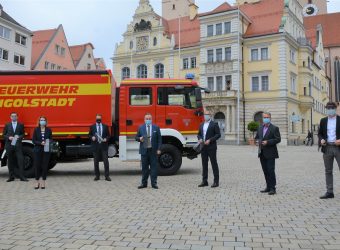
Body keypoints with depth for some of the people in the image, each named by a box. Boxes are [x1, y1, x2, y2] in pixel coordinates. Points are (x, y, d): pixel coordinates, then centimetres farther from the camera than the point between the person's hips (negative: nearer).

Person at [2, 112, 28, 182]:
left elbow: (23, 134, 7)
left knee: (20, 160, -8)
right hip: (9, 145, 2)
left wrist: (19, 137, -12)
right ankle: (11, 177, 13)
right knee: (10, 162, 5)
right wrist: (8, 137, -9)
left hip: (18, 145, -1)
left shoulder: (21, 125, 9)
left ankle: (22, 176, -6)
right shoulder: (7, 125, 11)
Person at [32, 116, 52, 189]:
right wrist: (40, 143, -16)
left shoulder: (48, 130, 4)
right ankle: (37, 182, 12)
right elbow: (34, 140, 0)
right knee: (37, 166, 0)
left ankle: (43, 182, 10)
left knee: (45, 166, 1)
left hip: (46, 150, 1)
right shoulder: (36, 130, 2)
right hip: (38, 150, 0)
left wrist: (49, 142, -14)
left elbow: (51, 139, 8)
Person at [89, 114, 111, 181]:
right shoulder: (92, 127, 8)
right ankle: (97, 176, 17)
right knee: (96, 162, 6)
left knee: (106, 161, -4)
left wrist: (106, 139, -10)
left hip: (104, 146, -1)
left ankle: (107, 176, 1)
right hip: (95, 146, 1)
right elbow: (89, 134, 10)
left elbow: (108, 135, 9)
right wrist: (92, 137, -10)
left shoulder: (105, 126, 8)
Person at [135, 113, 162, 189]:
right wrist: (139, 138, -12)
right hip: (144, 150, 1)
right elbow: (137, 137, 12)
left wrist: (159, 149, -5)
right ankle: (144, 183, 12)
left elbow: (159, 139, 3)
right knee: (144, 167, 5)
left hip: (153, 150, -1)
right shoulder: (141, 128, 8)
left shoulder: (156, 128, 5)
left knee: (153, 167, 1)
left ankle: (154, 183, 7)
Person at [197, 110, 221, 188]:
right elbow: (199, 134, 21)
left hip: (211, 147, -6)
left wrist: (210, 140, -16)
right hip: (203, 147, 6)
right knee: (204, 164, 9)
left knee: (214, 164, -1)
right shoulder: (201, 125, 16)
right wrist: (200, 139, -1)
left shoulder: (214, 124, -2)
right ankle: (204, 181, 15)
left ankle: (216, 181, 3)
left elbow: (218, 134, -8)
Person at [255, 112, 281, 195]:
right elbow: (256, 137, 22)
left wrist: (267, 142, -19)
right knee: (265, 171, 11)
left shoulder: (274, 128, -5)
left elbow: (278, 139, -10)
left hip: (270, 154, -6)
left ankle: (273, 188, 0)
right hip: (262, 153, 6)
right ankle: (268, 187, 20)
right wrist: (257, 141, -1)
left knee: (271, 171, -6)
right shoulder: (260, 128, 15)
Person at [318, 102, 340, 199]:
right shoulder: (323, 120, 10)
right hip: (327, 148, 3)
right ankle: (329, 192, 14)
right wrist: (321, 139, -6)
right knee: (328, 171, 8)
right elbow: (320, 133, 14)